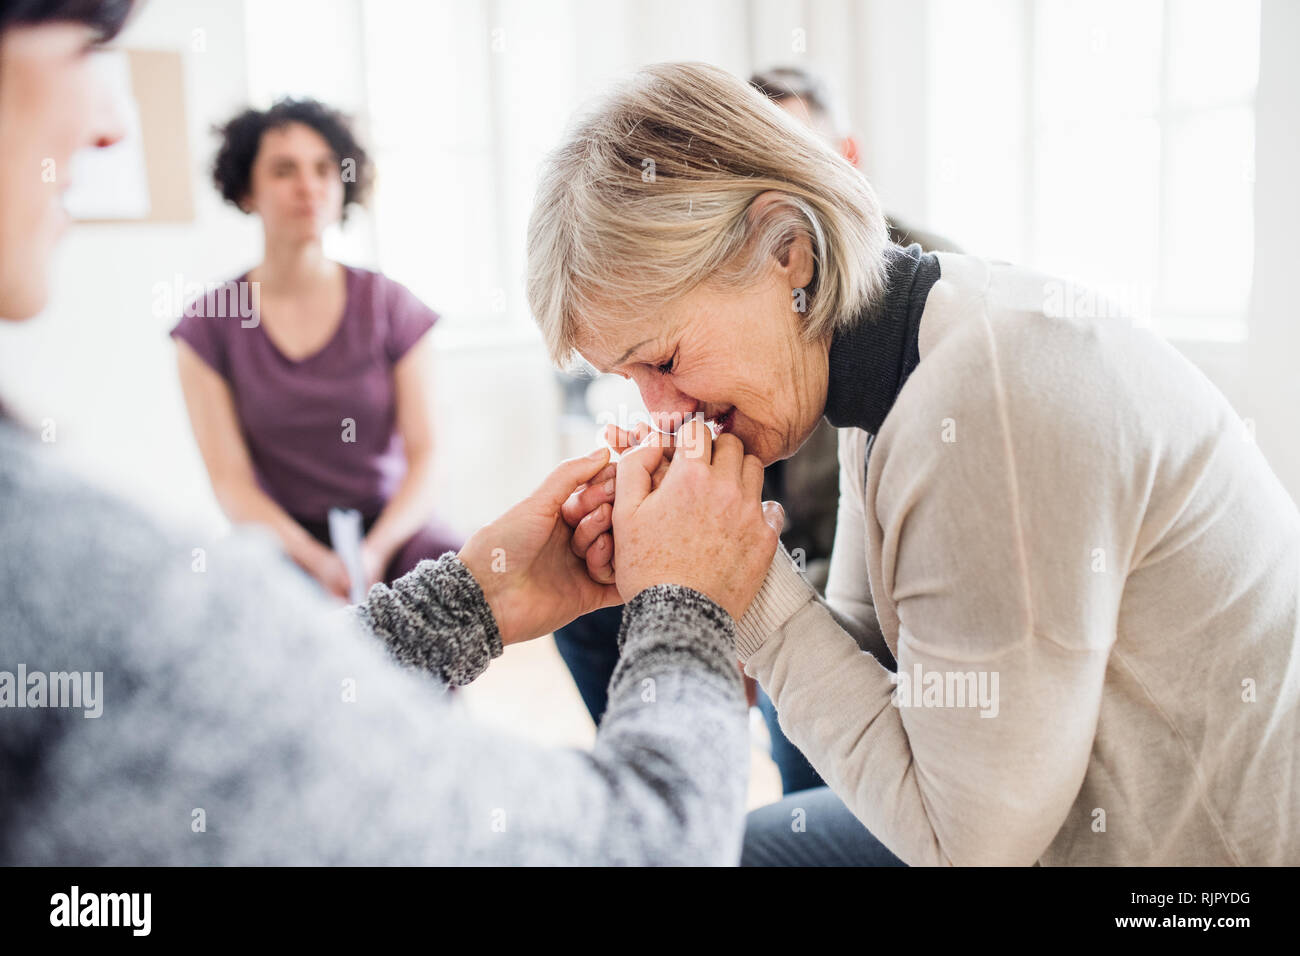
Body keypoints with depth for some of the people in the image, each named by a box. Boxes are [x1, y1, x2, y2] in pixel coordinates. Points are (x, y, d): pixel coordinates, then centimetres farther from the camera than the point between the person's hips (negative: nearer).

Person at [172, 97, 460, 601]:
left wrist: (375, 551, -19)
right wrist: (318, 561, -20)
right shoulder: (208, 327, 1)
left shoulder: (391, 305, 3)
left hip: (393, 525, 1)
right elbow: (231, 481, -3)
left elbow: (424, 457, -1)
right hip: (284, 540, 0)